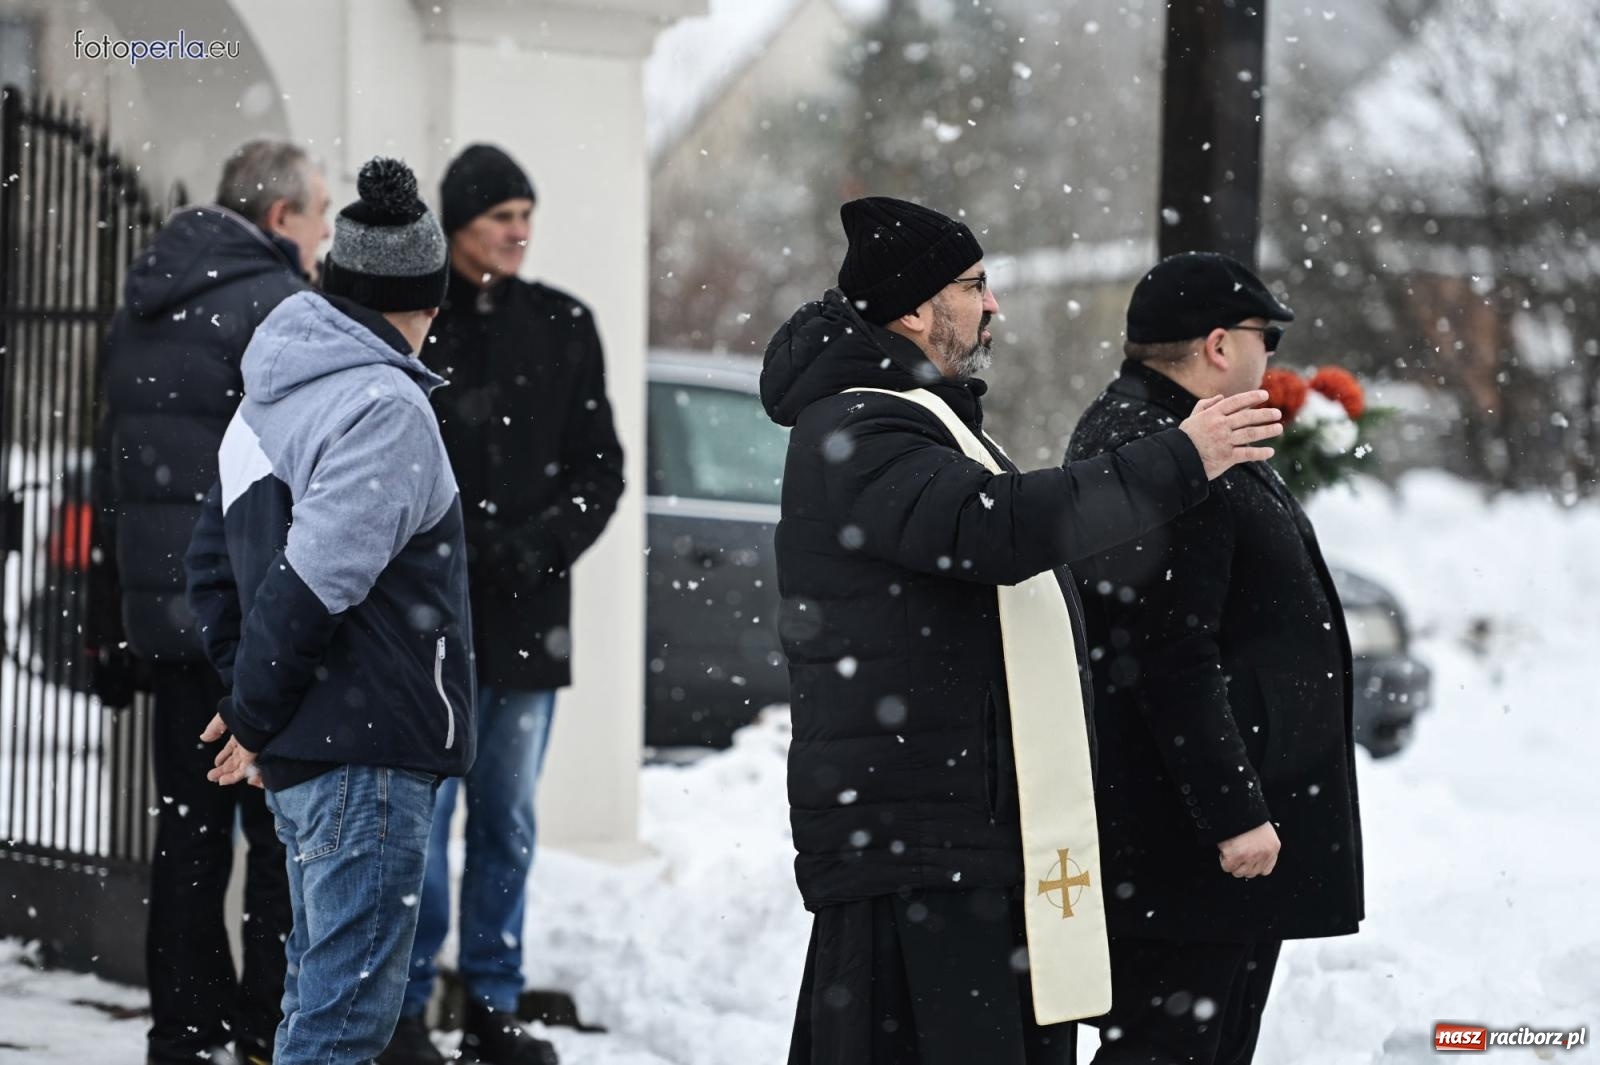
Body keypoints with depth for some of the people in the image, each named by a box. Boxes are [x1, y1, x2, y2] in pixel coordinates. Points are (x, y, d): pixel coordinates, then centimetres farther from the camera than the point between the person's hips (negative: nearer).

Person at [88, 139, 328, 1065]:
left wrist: (111, 630, 22)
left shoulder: (145, 310, 16)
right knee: (291, 833, -2)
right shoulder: (278, 308, -10)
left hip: (164, 608, 8)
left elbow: (114, 480, 19)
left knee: (189, 832, 12)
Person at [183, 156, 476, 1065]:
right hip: (369, 751, -9)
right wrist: (256, 717, -10)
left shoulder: (268, 399, 13)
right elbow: (316, 580, -22)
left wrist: (252, 701, 13)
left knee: (322, 991, 18)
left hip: (302, 752, 9)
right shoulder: (385, 405, -15)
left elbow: (213, 564, 17)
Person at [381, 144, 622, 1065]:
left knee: (509, 819, 8)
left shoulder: (564, 325, 9)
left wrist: (547, 540, -7)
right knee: (425, 809, -4)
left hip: (530, 610, 3)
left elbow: (602, 466, 10)